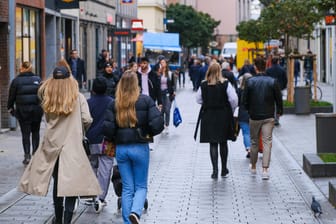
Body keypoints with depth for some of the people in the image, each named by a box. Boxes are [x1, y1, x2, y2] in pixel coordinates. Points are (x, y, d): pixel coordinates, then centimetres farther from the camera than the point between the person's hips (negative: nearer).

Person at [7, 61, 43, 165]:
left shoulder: (16, 80, -4)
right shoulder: (37, 79, 2)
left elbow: (11, 96, 0)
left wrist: (10, 108, 12)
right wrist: (43, 107, 13)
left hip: (22, 111, -2)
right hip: (36, 110, 2)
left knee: (25, 134, 3)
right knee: (35, 132, 13)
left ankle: (27, 156, -2)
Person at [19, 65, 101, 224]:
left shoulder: (47, 97, 1)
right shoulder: (78, 98, -6)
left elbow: (47, 119, 7)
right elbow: (87, 120, -11)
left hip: (51, 145, 4)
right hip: (72, 146, -4)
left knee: (57, 182, 18)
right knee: (71, 185, -2)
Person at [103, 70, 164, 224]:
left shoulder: (114, 104, -2)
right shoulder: (145, 100, -6)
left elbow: (107, 128, -8)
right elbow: (157, 123, -14)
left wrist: (116, 138, 11)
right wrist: (148, 134, 5)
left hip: (121, 149, 2)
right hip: (140, 147, -2)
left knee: (127, 188, 12)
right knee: (141, 186, 9)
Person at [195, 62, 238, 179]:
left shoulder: (203, 85, -4)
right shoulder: (225, 84, -9)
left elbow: (198, 99, 6)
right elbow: (233, 99, -11)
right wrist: (231, 110, 6)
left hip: (208, 116, 0)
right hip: (224, 116, 0)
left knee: (213, 144, 4)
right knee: (223, 143, 13)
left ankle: (215, 170, -4)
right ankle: (224, 170, 21)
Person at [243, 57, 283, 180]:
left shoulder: (250, 81, -6)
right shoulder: (272, 81, -5)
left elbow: (245, 100, -3)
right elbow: (279, 99, -1)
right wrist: (279, 111, 16)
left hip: (254, 116, 0)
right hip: (268, 116, 0)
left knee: (254, 142, 15)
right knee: (267, 142, -1)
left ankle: (253, 167, 27)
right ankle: (265, 169, -11)